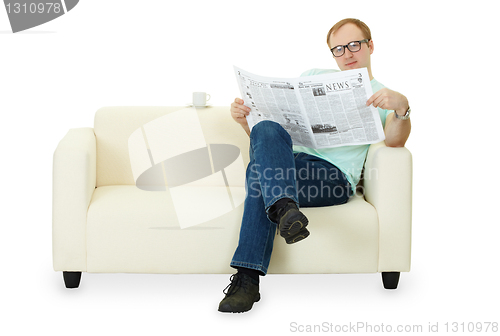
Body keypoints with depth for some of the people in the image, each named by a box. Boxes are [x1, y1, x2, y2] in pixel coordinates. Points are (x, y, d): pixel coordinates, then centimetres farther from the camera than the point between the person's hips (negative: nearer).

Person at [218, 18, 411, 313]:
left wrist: (402, 108, -27)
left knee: (261, 171, -35)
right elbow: (275, 119, 29)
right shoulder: (314, 76, 30)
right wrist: (246, 120, 6)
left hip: (334, 175, -3)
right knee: (266, 131, -33)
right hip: (287, 160, 3)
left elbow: (394, 141, -5)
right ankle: (284, 209, -56)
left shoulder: (383, 96, 17)